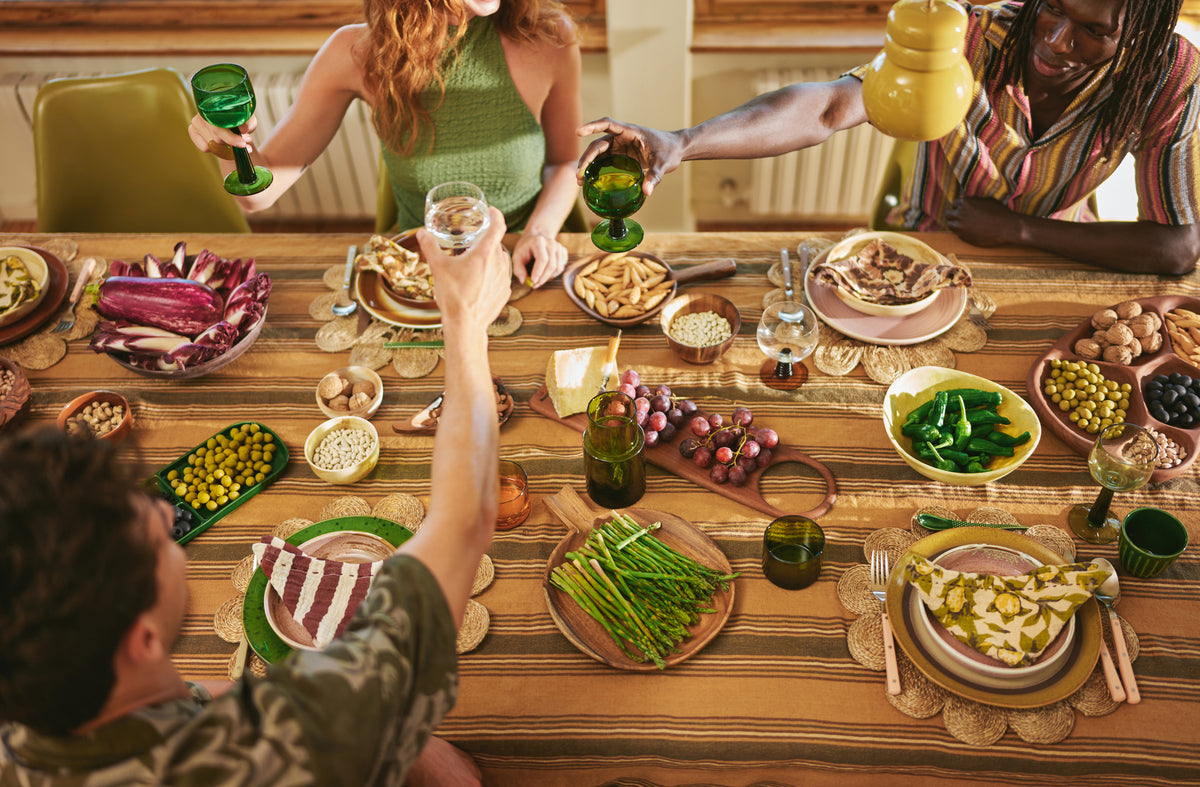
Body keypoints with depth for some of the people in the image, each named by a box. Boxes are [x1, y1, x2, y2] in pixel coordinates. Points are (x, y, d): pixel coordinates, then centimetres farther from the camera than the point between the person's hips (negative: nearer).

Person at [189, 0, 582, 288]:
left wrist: (541, 232, -15)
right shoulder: (357, 54, -14)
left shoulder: (547, 39, -15)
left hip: (524, 268, -1)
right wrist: (234, 148, -30)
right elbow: (261, 193, -6)